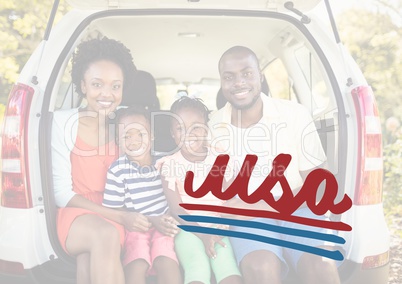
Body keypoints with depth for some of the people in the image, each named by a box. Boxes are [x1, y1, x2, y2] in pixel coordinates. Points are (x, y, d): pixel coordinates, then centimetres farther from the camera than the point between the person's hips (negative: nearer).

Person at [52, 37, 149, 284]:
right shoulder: (63, 122, -7)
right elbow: (62, 194, -9)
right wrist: (119, 217, -20)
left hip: (119, 220, 2)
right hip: (78, 215, -1)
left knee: (91, 261, -29)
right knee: (106, 234, -33)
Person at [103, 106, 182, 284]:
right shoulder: (118, 169, -9)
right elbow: (113, 210, -6)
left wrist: (168, 218, -8)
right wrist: (151, 220, -13)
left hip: (164, 228, 2)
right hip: (135, 228, -2)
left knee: (166, 262, -24)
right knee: (136, 266, -26)